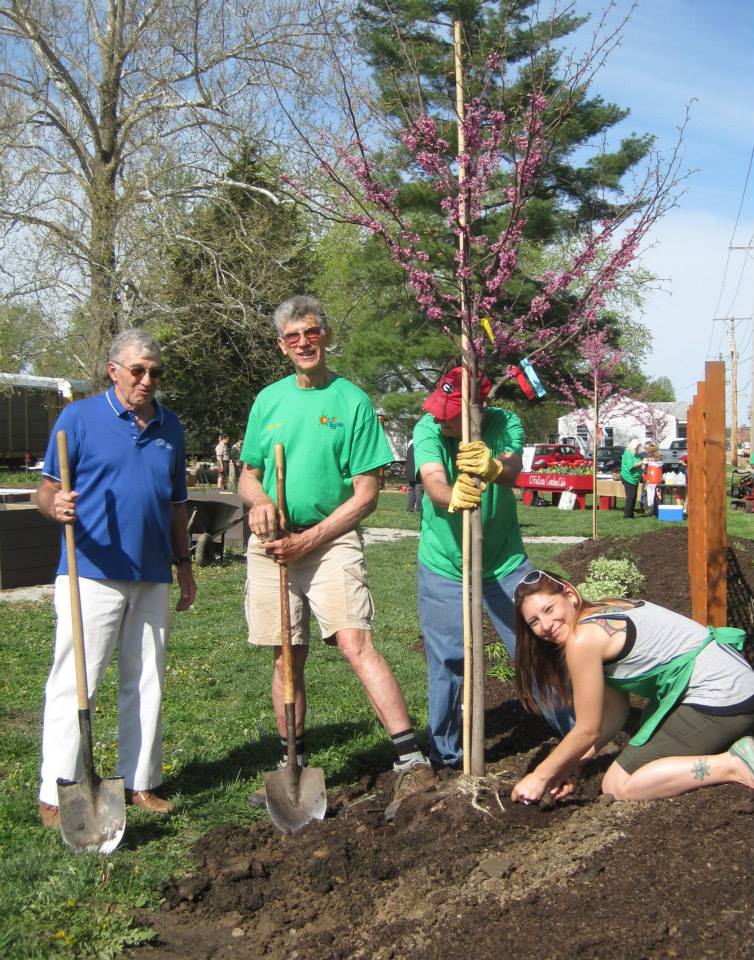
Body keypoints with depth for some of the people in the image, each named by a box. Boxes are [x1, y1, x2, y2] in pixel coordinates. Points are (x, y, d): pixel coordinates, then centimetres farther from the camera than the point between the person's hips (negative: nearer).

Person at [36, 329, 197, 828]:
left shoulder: (170, 427, 13)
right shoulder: (79, 417, -1)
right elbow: (48, 490, -3)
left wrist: (185, 564, 18)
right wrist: (56, 506, -25)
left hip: (153, 577, 5)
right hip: (92, 574, -5)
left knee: (147, 683, 10)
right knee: (74, 683, -4)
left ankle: (140, 782, 22)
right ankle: (57, 795, 5)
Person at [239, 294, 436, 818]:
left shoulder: (353, 401, -1)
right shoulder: (268, 400, 12)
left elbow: (366, 494, -5)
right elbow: (248, 475, 17)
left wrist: (310, 539, -13)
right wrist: (260, 499, -7)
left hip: (331, 539, -4)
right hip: (271, 542, 4)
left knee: (356, 642, -20)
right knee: (287, 658, 10)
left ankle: (414, 764, -20)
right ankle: (293, 765, 25)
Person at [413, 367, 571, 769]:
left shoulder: (504, 423, -12)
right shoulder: (428, 429, -15)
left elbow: (512, 471, -32)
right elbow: (434, 482, -32)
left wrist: (493, 467, -57)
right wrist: (451, 497, -56)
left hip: (504, 563, 1)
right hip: (442, 567, 0)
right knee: (447, 663, 3)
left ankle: (574, 728, 25)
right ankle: (444, 753, 23)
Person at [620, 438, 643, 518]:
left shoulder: (636, 455, 15)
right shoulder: (628, 454, -11)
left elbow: (638, 465, 24)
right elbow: (631, 465, -21)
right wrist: (641, 463, -18)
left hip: (635, 478, 9)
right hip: (628, 478, -9)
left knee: (633, 497, 9)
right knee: (630, 497, -12)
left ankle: (631, 514, 16)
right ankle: (627, 515, -10)